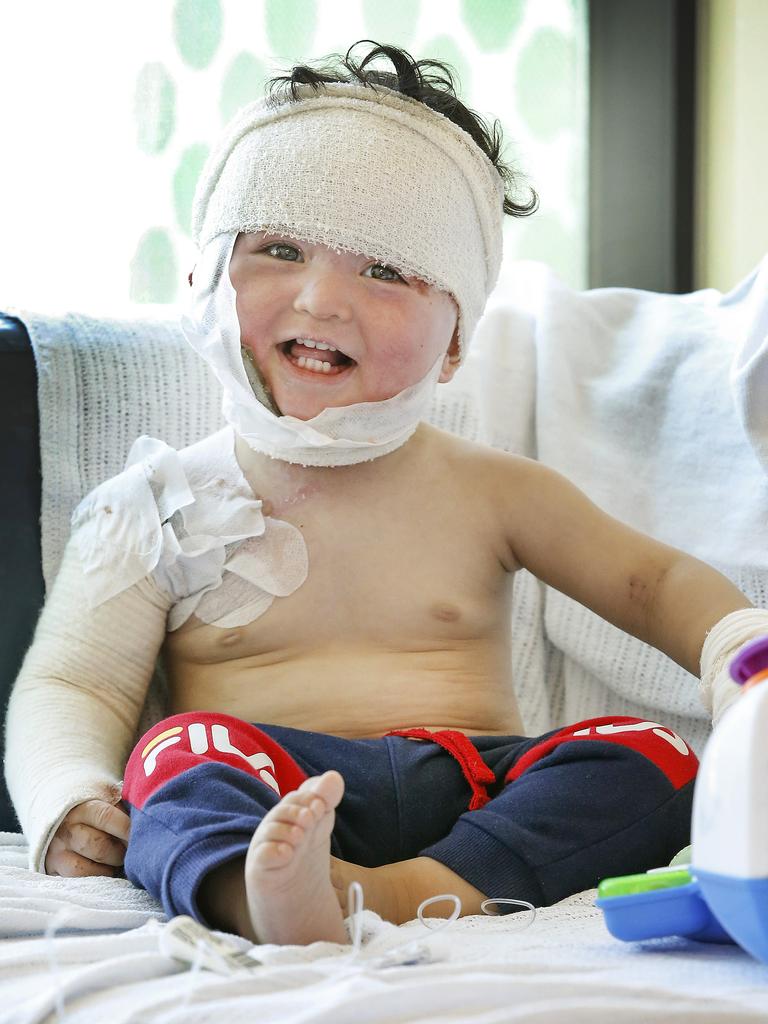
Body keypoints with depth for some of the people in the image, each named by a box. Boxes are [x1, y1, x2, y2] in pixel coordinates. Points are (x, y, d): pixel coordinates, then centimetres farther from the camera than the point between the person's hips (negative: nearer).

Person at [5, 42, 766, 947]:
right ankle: (261, 897, -61)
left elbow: (654, 582, 19)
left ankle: (399, 895, -42)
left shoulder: (492, 492, 14)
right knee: (182, 750, -31)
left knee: (653, 762, -21)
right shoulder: (160, 507, 9)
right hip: (256, 801, -2)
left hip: (478, 788, 2)